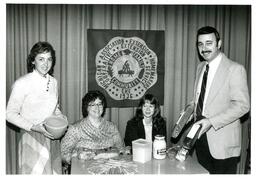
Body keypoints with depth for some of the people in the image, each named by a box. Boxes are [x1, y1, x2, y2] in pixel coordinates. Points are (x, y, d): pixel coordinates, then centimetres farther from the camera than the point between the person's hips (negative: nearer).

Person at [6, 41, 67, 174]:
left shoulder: (53, 82, 3)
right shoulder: (22, 83, -14)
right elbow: (10, 114, -10)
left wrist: (61, 118, -3)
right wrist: (34, 127, -19)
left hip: (51, 137, 5)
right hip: (32, 139, -5)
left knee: (54, 171, 14)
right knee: (36, 172, 4)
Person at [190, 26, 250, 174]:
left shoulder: (235, 69, -13)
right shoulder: (201, 67, 10)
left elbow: (242, 105, -18)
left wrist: (211, 121, -24)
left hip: (223, 141, -6)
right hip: (201, 135, 6)